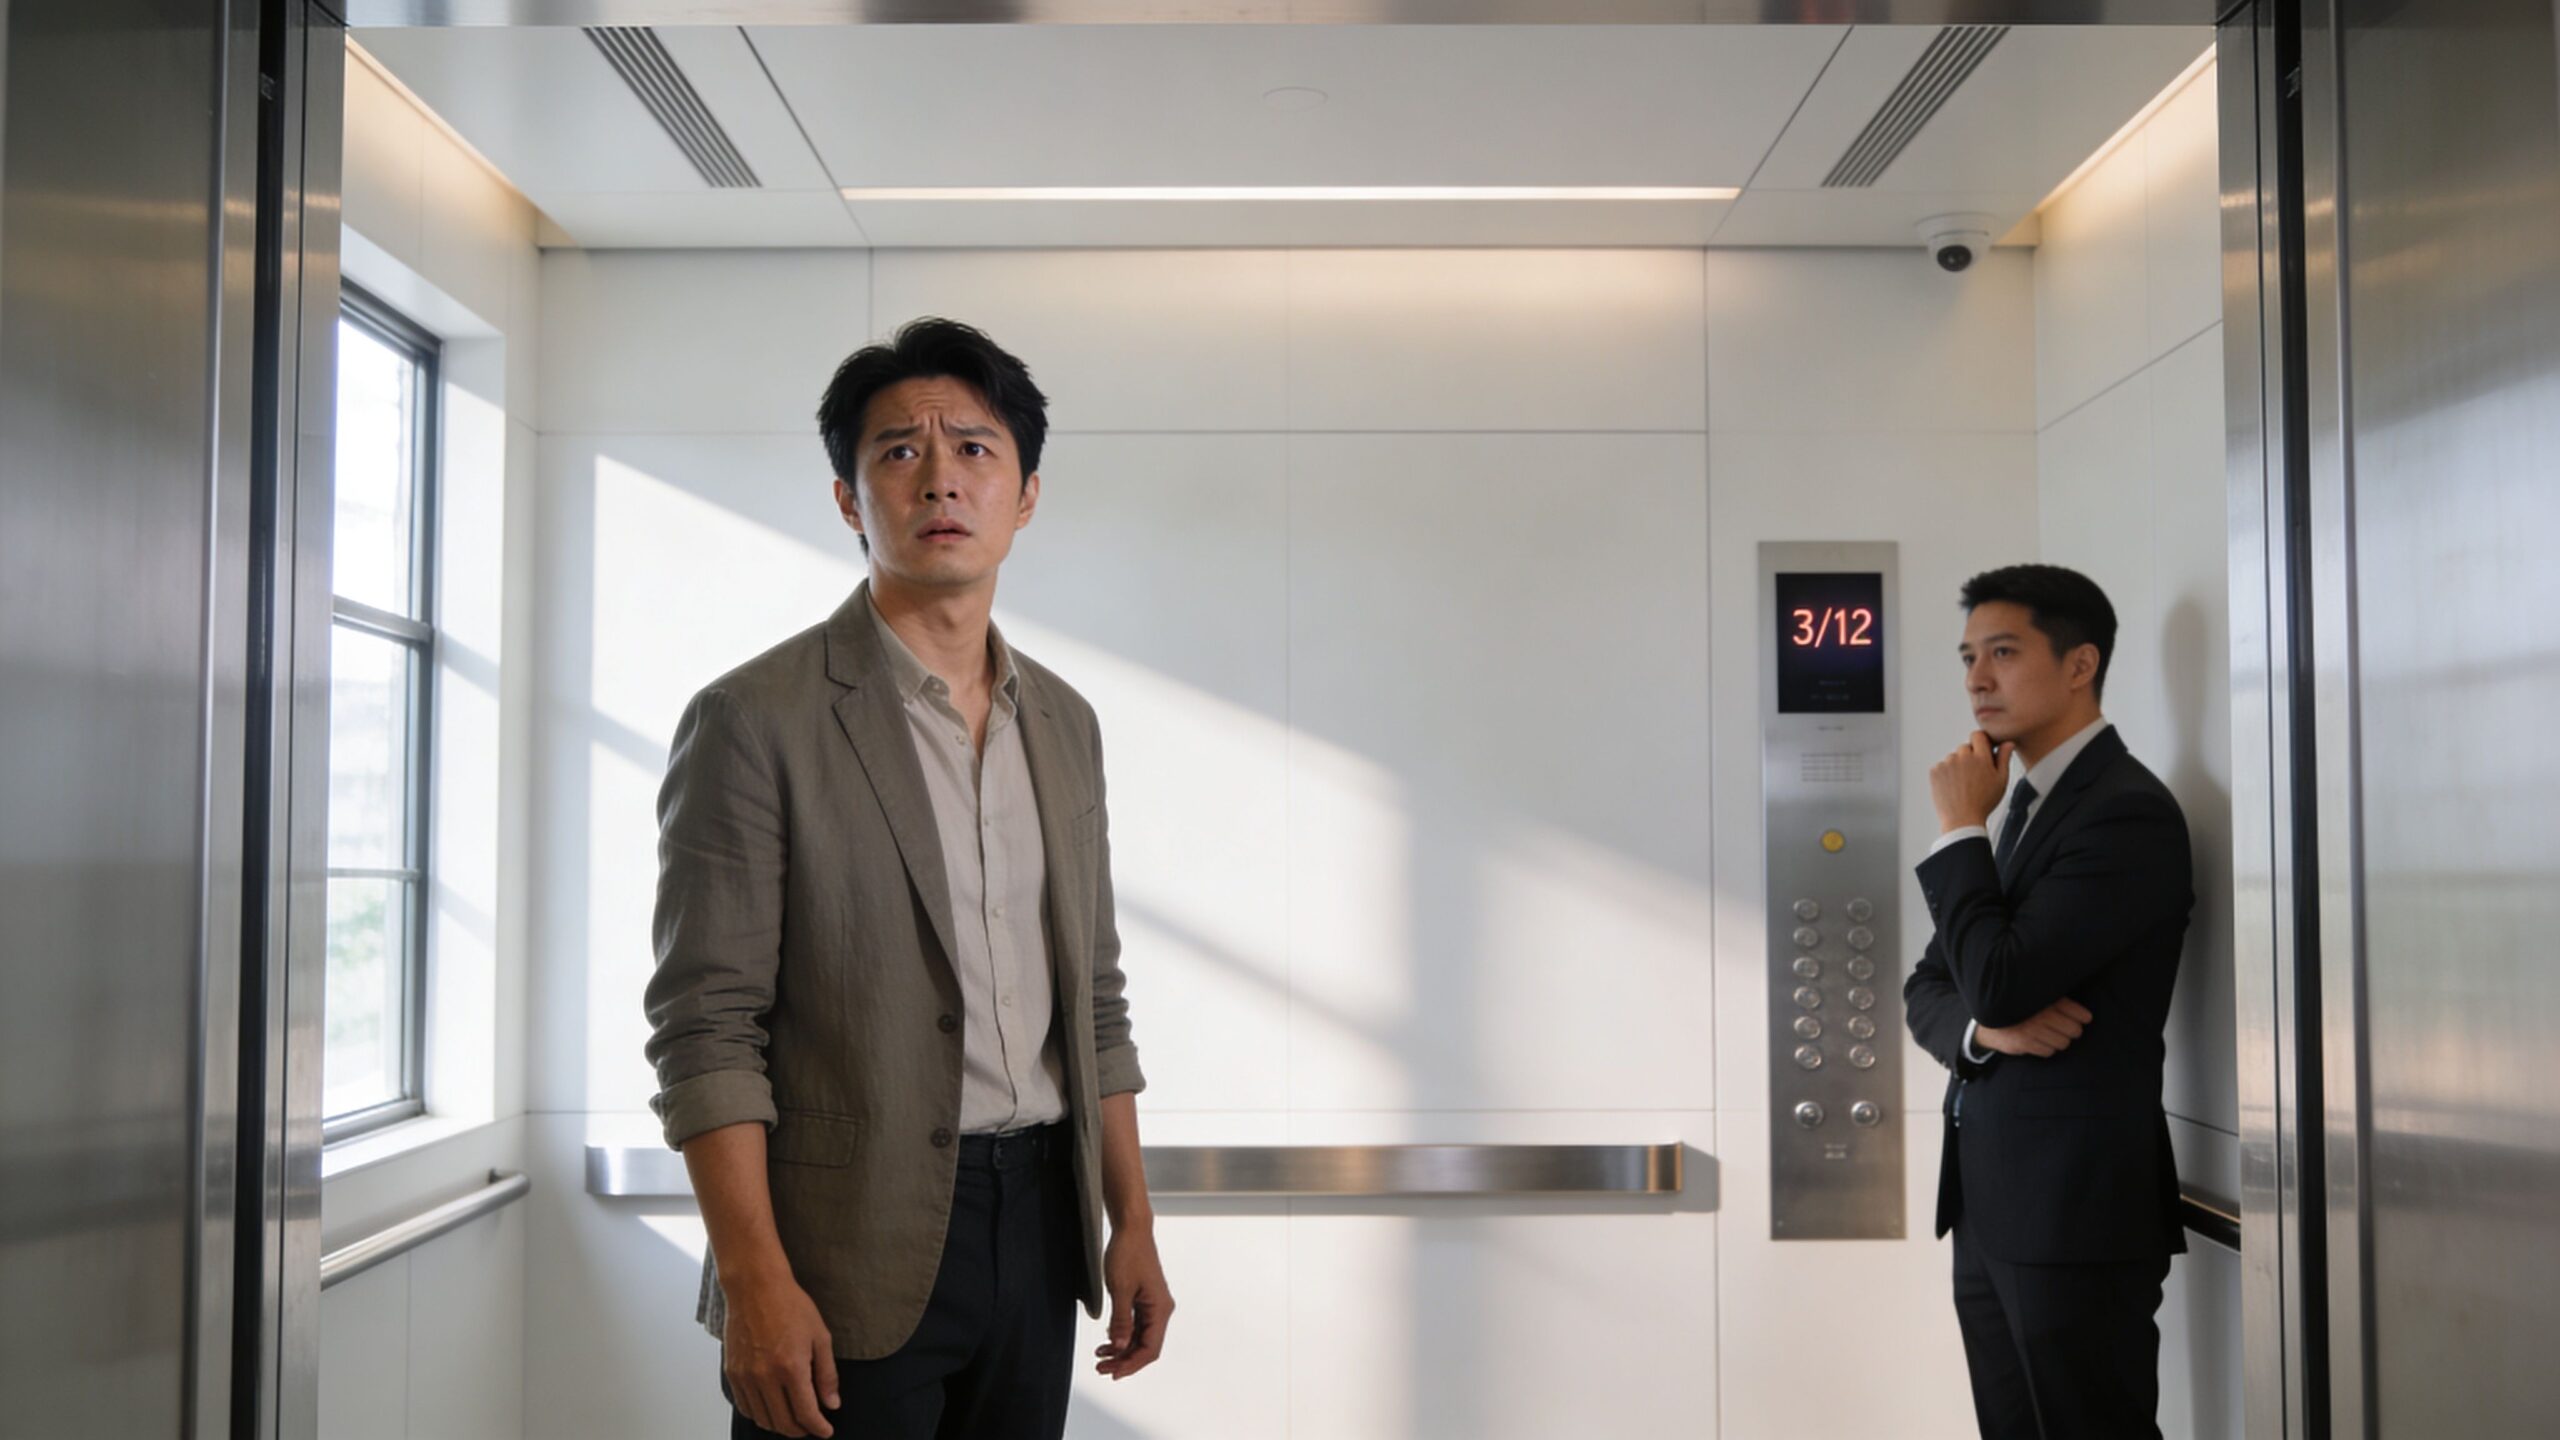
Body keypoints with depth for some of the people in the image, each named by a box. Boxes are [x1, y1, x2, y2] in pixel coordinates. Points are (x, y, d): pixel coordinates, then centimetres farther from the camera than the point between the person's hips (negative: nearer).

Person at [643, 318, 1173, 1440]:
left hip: (1040, 1225, 6)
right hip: (852, 1254, -5)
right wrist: (756, 1282, -17)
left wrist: (1130, 1221, 11)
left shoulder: (1065, 724, 11)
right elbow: (708, 1028, -11)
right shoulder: (754, 719, -8)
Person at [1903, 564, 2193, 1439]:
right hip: (1987, 1203, 8)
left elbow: (1999, 984, -22)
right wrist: (1982, 1028, -9)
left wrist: (1959, 828, -11)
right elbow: (1928, 990, 14)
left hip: (2077, 1209, -8)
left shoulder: (2129, 812, -14)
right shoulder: (2012, 808, 14)